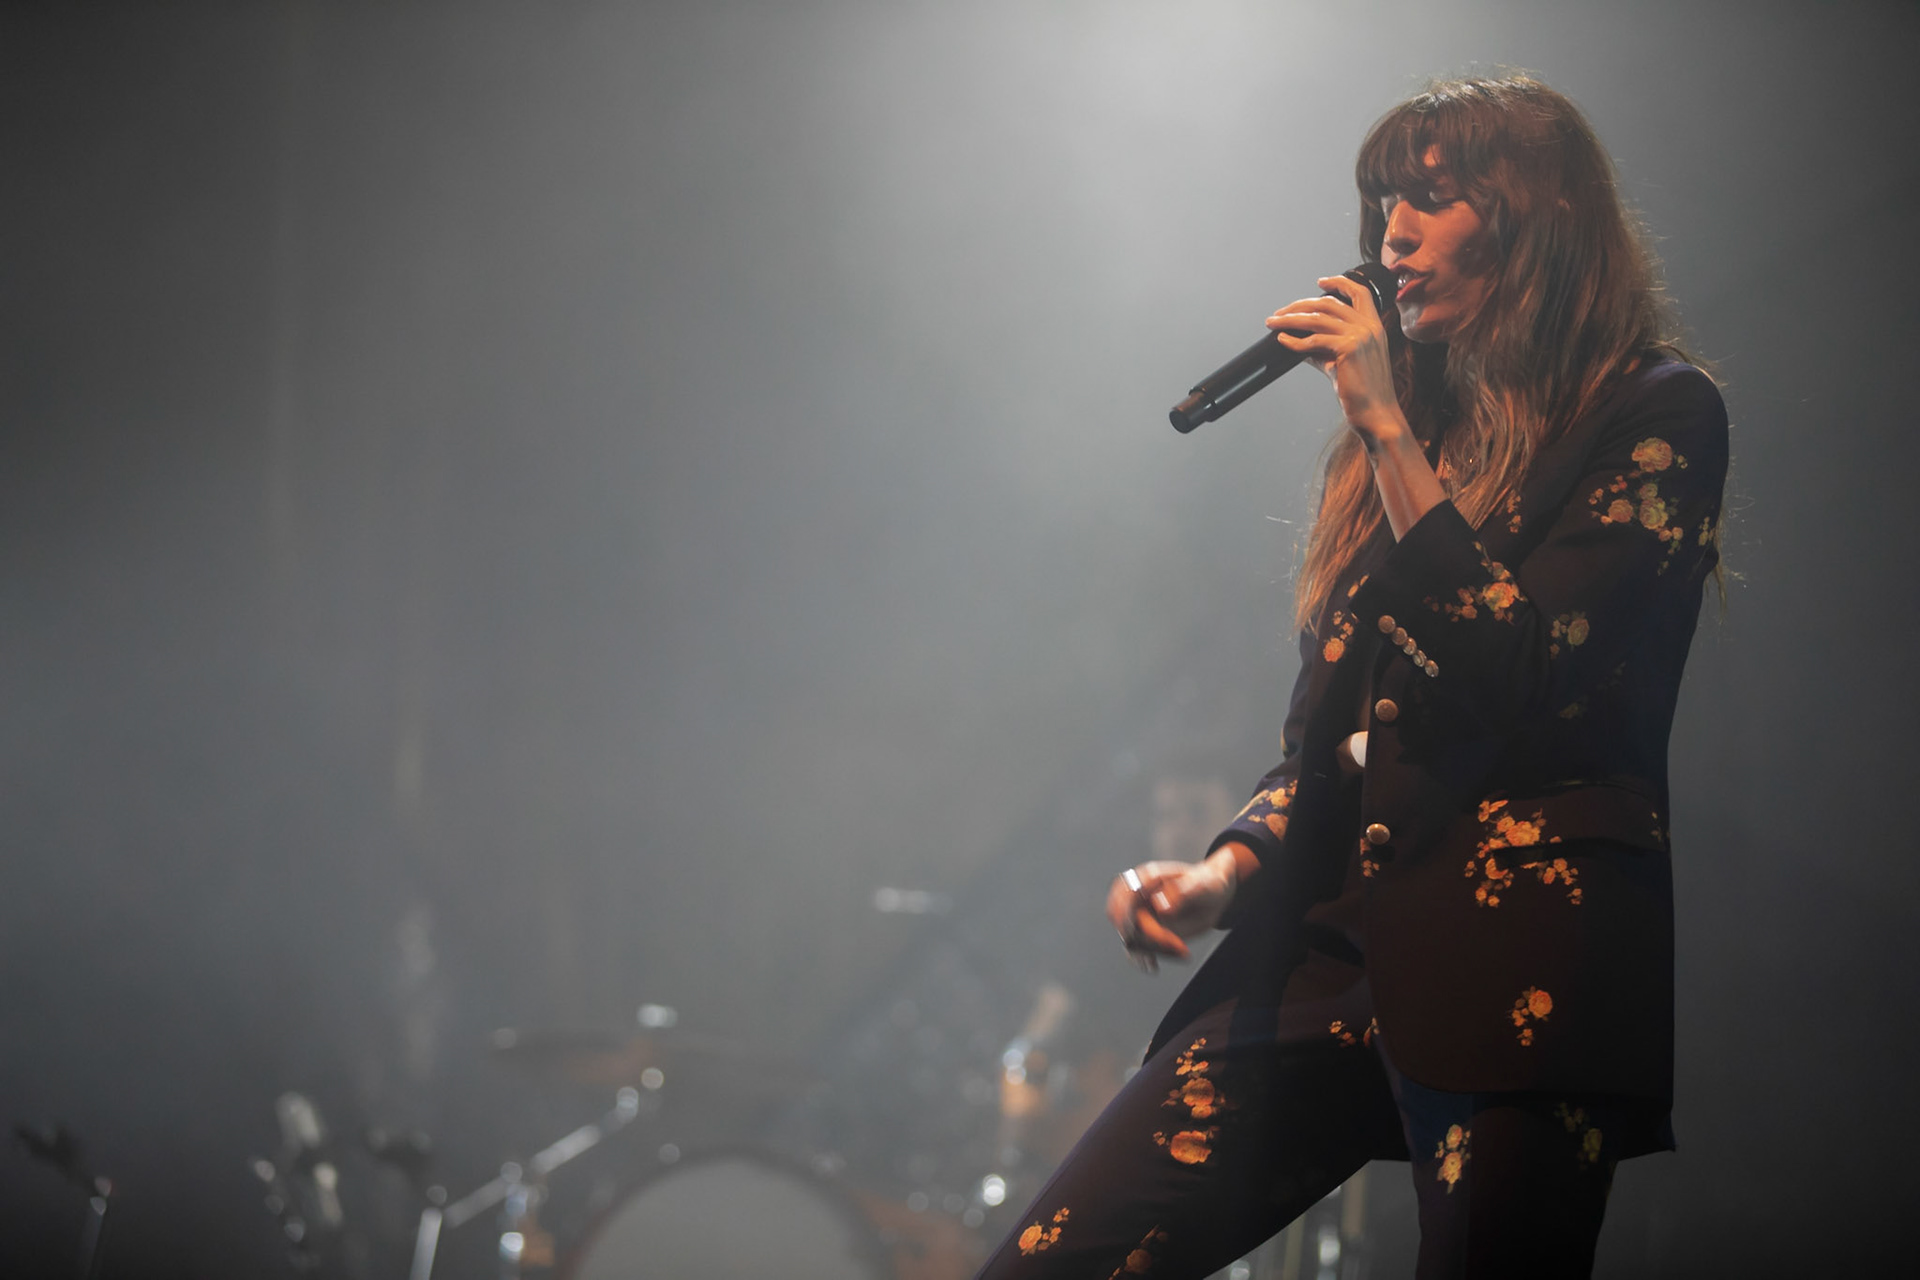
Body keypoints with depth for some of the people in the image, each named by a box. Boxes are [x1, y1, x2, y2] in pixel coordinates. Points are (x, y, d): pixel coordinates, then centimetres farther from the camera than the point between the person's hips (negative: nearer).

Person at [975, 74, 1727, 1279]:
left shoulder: (1655, 414, 2)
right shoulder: (1422, 419, 22)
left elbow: (1526, 674, -12)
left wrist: (1389, 432, -8)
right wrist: (1225, 872, 4)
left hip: (1515, 960, -6)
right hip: (1335, 943, 6)